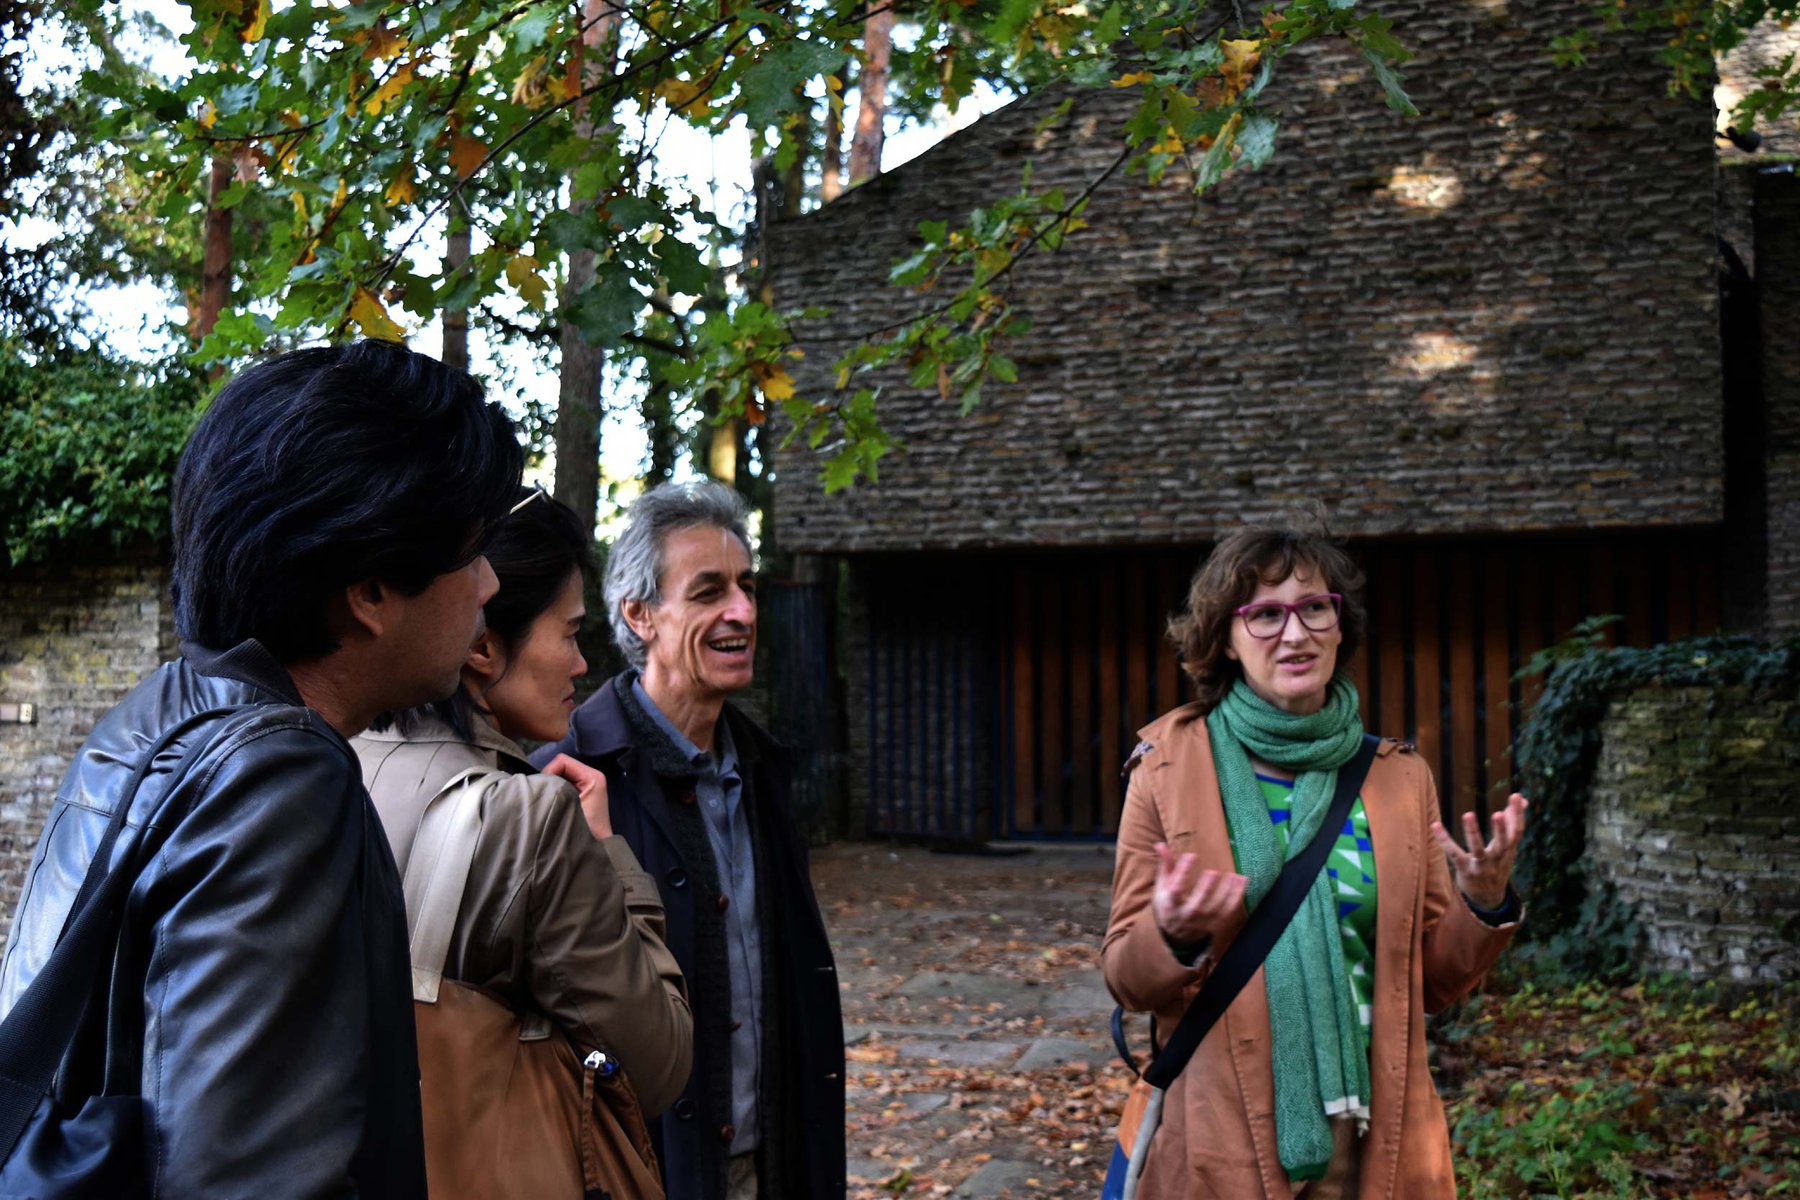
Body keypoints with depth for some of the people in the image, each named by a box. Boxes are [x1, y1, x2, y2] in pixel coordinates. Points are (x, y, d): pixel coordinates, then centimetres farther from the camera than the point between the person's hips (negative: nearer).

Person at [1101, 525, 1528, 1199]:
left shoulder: (1399, 779, 3)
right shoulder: (1169, 765, -5)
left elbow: (1430, 981, 7)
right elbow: (1126, 979, -2)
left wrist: (1484, 907, -11)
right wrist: (1175, 938, -23)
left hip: (1375, 1136, 2)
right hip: (1222, 1132, -2)